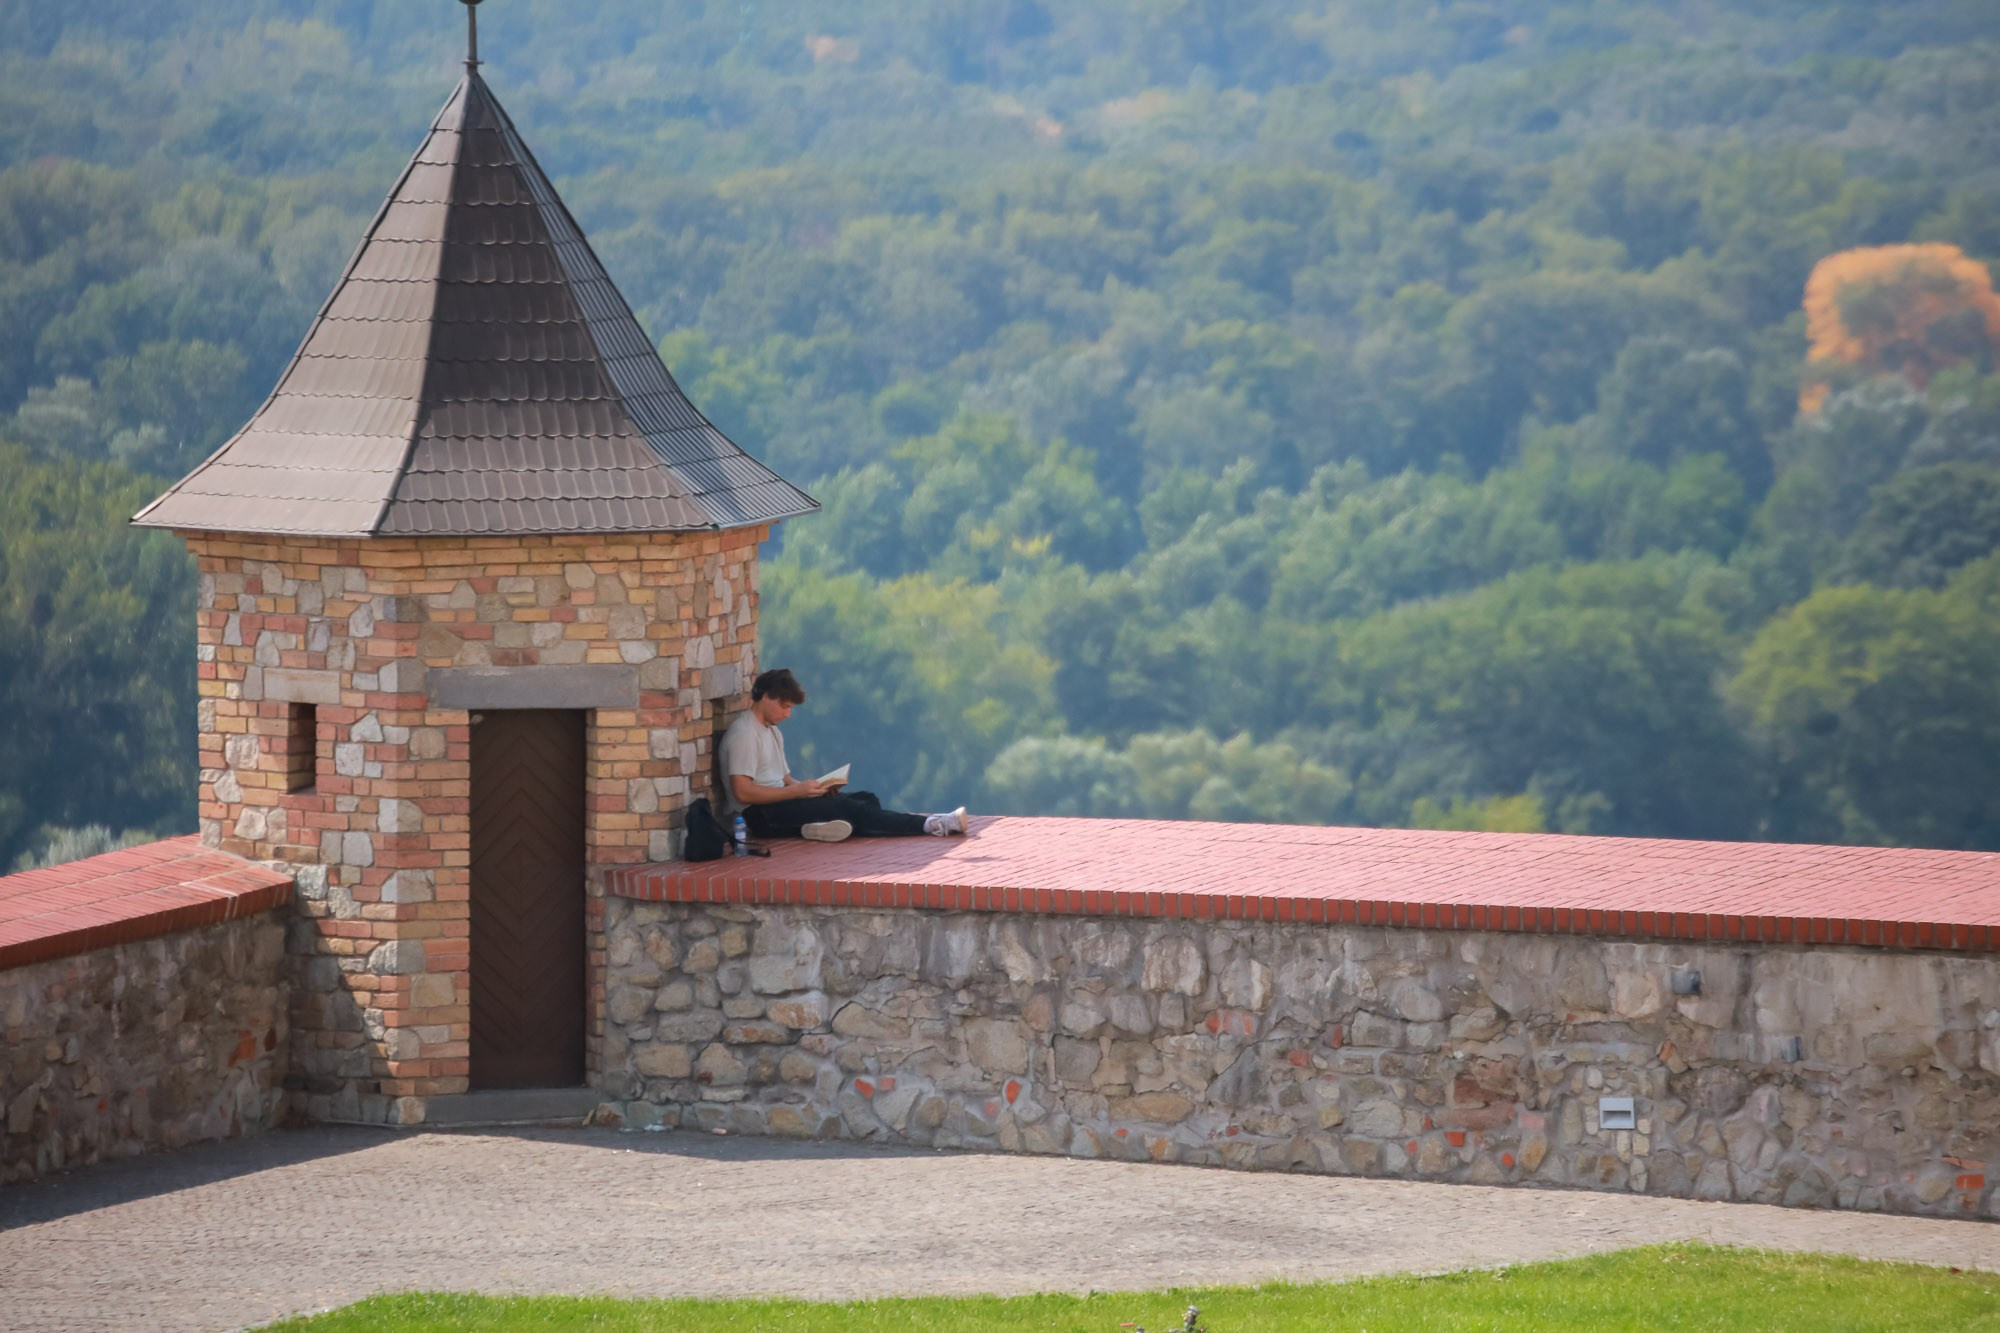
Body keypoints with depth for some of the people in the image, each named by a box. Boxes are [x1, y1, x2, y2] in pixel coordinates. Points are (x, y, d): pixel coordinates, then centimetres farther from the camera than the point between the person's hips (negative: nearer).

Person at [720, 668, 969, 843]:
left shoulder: (772, 732, 22)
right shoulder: (743, 735, -9)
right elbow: (743, 792, -19)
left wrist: (816, 787, -1)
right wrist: (798, 791, -19)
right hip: (760, 815, -10)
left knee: (866, 799, -4)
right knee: (846, 807, -22)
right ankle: (930, 826, -26)